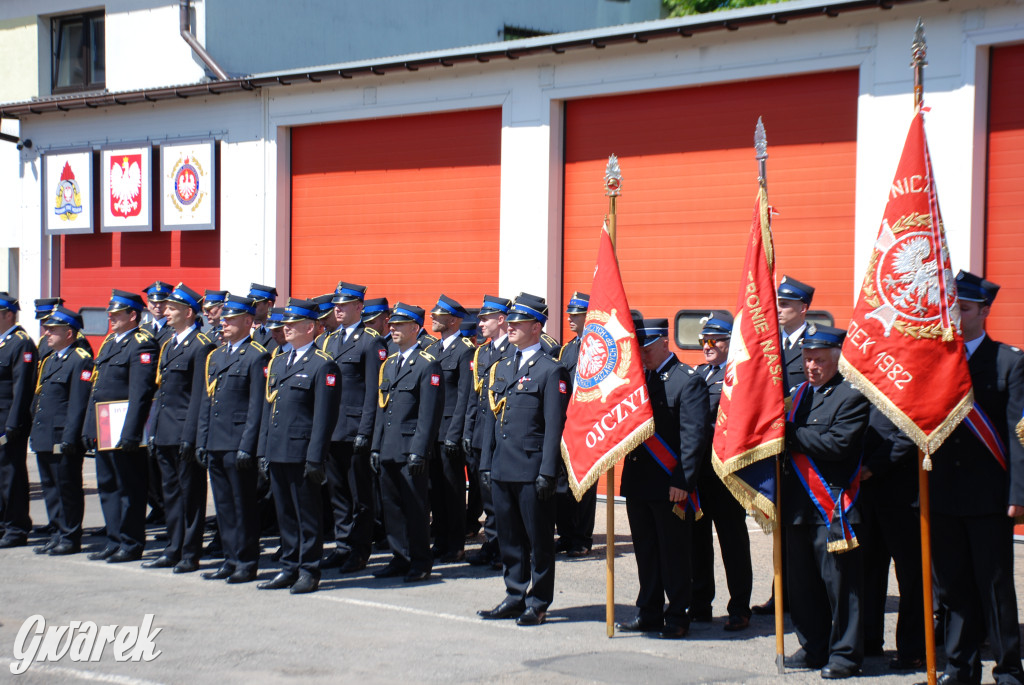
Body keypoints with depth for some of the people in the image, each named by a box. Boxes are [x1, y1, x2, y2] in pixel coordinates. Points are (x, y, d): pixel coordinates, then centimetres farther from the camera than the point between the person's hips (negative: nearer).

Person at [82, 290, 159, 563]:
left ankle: (131, 544, 5)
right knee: (107, 486, 13)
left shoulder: (142, 345, -12)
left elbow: (140, 392, -20)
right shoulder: (109, 342, 17)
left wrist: (130, 433, -25)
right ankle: (115, 541, 20)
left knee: (129, 487, -2)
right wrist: (89, 427, 15)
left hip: (125, 428, -9)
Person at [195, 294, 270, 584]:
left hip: (238, 446, -8)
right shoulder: (215, 356, 18)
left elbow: (257, 406, -12)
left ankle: (246, 562, 5)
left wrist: (247, 447, -17)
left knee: (244, 505, -1)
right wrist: (201, 441, 12)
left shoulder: (256, 356, -7)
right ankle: (231, 559, 18)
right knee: (223, 505, 11)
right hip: (215, 445, 8)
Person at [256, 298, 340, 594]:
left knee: (308, 514, 0)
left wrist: (315, 458, -17)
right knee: (285, 513, 12)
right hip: (277, 453, 7)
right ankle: (289, 568, 20)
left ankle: (309, 571, 7)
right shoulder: (278, 362, 17)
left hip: (302, 453, -7)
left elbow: (324, 416, -12)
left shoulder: (322, 365, -7)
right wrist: (263, 450, 13)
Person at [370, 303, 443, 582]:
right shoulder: (388, 364, 17)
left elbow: (429, 412, -13)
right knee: (391, 504, 9)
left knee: (415, 506, -2)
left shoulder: (428, 365, -7)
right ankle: (400, 558, 18)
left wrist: (419, 451, -18)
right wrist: (376, 446, 13)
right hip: (388, 449, 8)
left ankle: (420, 562, 6)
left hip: (410, 447, -8)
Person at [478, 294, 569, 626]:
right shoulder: (500, 369, 15)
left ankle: (537, 604, 9)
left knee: (538, 540, 2)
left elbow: (554, 425, -11)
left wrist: (548, 472, -16)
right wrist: (486, 463, 13)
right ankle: (515, 597, 21)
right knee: (509, 538, 12)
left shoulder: (551, 371, -6)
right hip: (502, 469, 7)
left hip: (532, 471, -7)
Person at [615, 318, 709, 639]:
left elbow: (694, 435, -14)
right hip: (638, 481, 7)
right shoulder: (638, 378, 14)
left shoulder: (688, 381, -8)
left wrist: (682, 481, -19)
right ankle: (649, 613, 23)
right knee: (645, 551, 14)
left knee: (674, 553, 2)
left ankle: (677, 617, 10)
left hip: (669, 486, -7)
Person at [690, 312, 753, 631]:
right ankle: (700, 605, 22)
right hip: (696, 468, 7)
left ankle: (739, 609, 10)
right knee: (697, 536, 12)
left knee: (732, 538, 2)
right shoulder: (698, 373, 16)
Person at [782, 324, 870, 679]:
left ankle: (845, 653, 5)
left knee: (839, 582, -2)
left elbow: (838, 443, -20)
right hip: (798, 504, 7)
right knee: (803, 581, 12)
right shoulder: (801, 392, 16)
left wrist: (793, 434, -15)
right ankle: (814, 648, 23)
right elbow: (788, 438, 20)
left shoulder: (852, 396, -7)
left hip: (832, 506, -7)